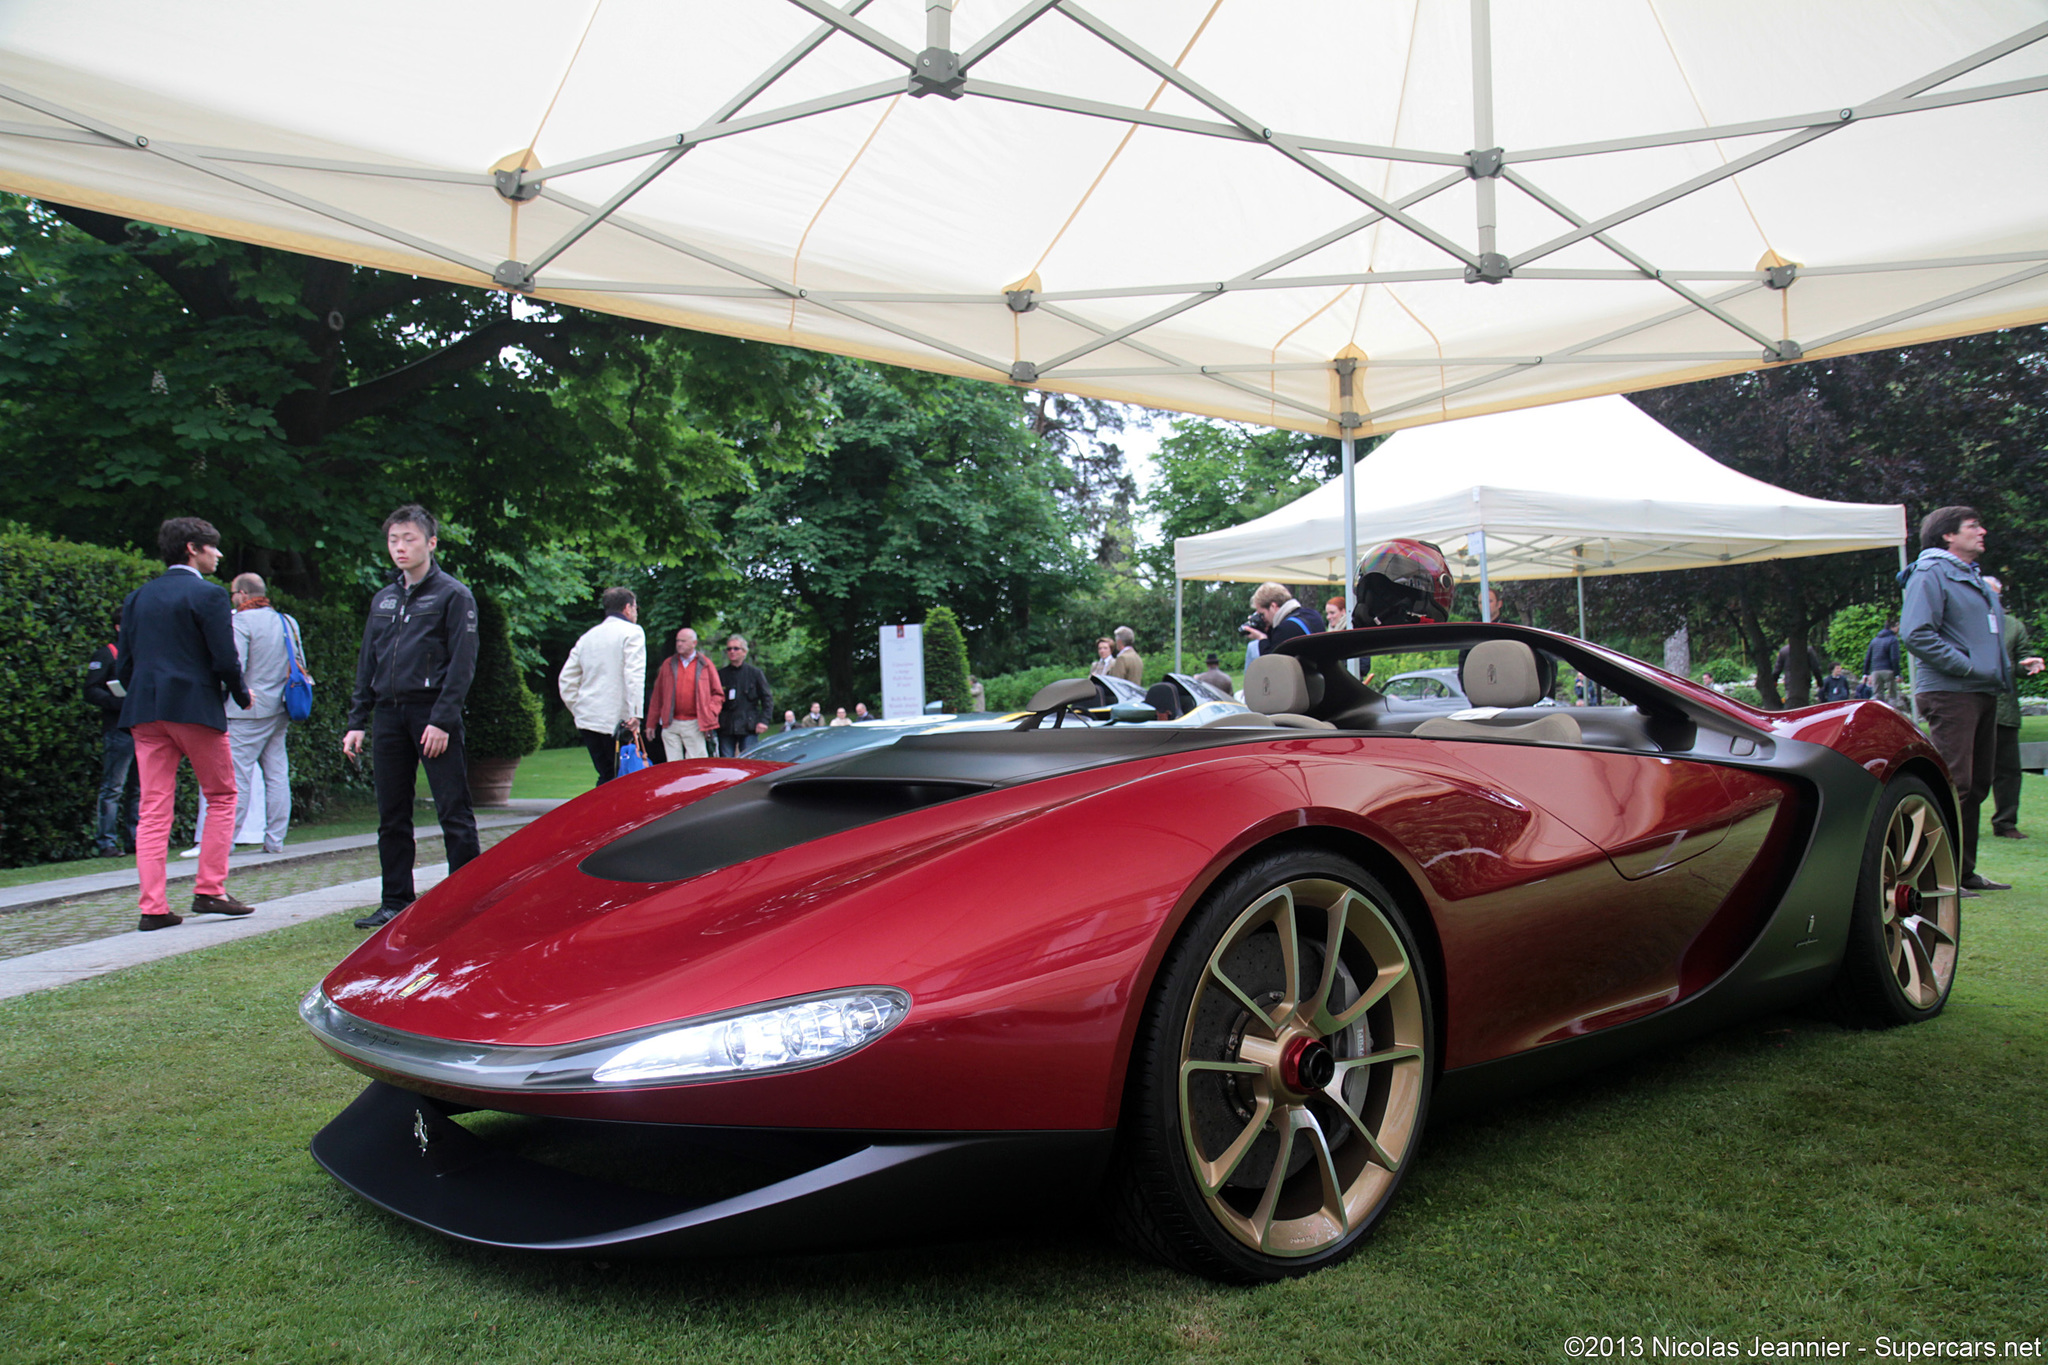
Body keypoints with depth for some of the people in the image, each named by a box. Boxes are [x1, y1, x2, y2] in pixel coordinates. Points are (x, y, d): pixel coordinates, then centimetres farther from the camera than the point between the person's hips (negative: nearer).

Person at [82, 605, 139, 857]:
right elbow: (91, 691, -7)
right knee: (113, 787, -8)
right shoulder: (106, 654, 2)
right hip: (118, 729, -6)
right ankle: (107, 842, -6)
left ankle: (133, 840, 12)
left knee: (139, 789, 7)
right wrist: (120, 702, -20)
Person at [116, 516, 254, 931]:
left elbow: (123, 663, 12)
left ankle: (152, 907, 1)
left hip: (145, 711, 6)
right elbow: (224, 660, -11)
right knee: (222, 797, 9)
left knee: (153, 810, 4)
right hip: (196, 707, -6)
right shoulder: (207, 594, -6)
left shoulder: (138, 597, 14)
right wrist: (241, 694, 5)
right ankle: (209, 891, 4)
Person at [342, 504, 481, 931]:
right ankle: (396, 903, 16)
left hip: (433, 715, -6)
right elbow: (367, 664, 19)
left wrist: (442, 720, -16)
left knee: (454, 813, -5)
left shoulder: (453, 595, -1)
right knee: (392, 817, 8)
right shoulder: (383, 599, 18)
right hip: (389, 715, 6)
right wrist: (357, 722, 11)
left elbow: (462, 664, -8)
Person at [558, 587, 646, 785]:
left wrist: (579, 711, 18)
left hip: (587, 720, 7)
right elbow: (634, 676, -16)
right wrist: (635, 714, -20)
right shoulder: (632, 632, -2)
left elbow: (566, 680, 16)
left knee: (606, 777, 13)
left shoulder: (588, 636, 18)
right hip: (616, 720, -6)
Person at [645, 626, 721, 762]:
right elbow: (657, 696, 14)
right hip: (671, 725, 2)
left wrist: (710, 715, -6)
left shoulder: (705, 665, 5)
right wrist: (651, 723, 13)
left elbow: (718, 694, 7)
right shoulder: (668, 664, 12)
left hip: (695, 725, -2)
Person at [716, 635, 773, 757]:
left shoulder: (755, 673, 5)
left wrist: (763, 720, -5)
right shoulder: (720, 675, 10)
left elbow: (767, 699, 6)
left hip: (749, 728, -2)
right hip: (726, 728, 2)